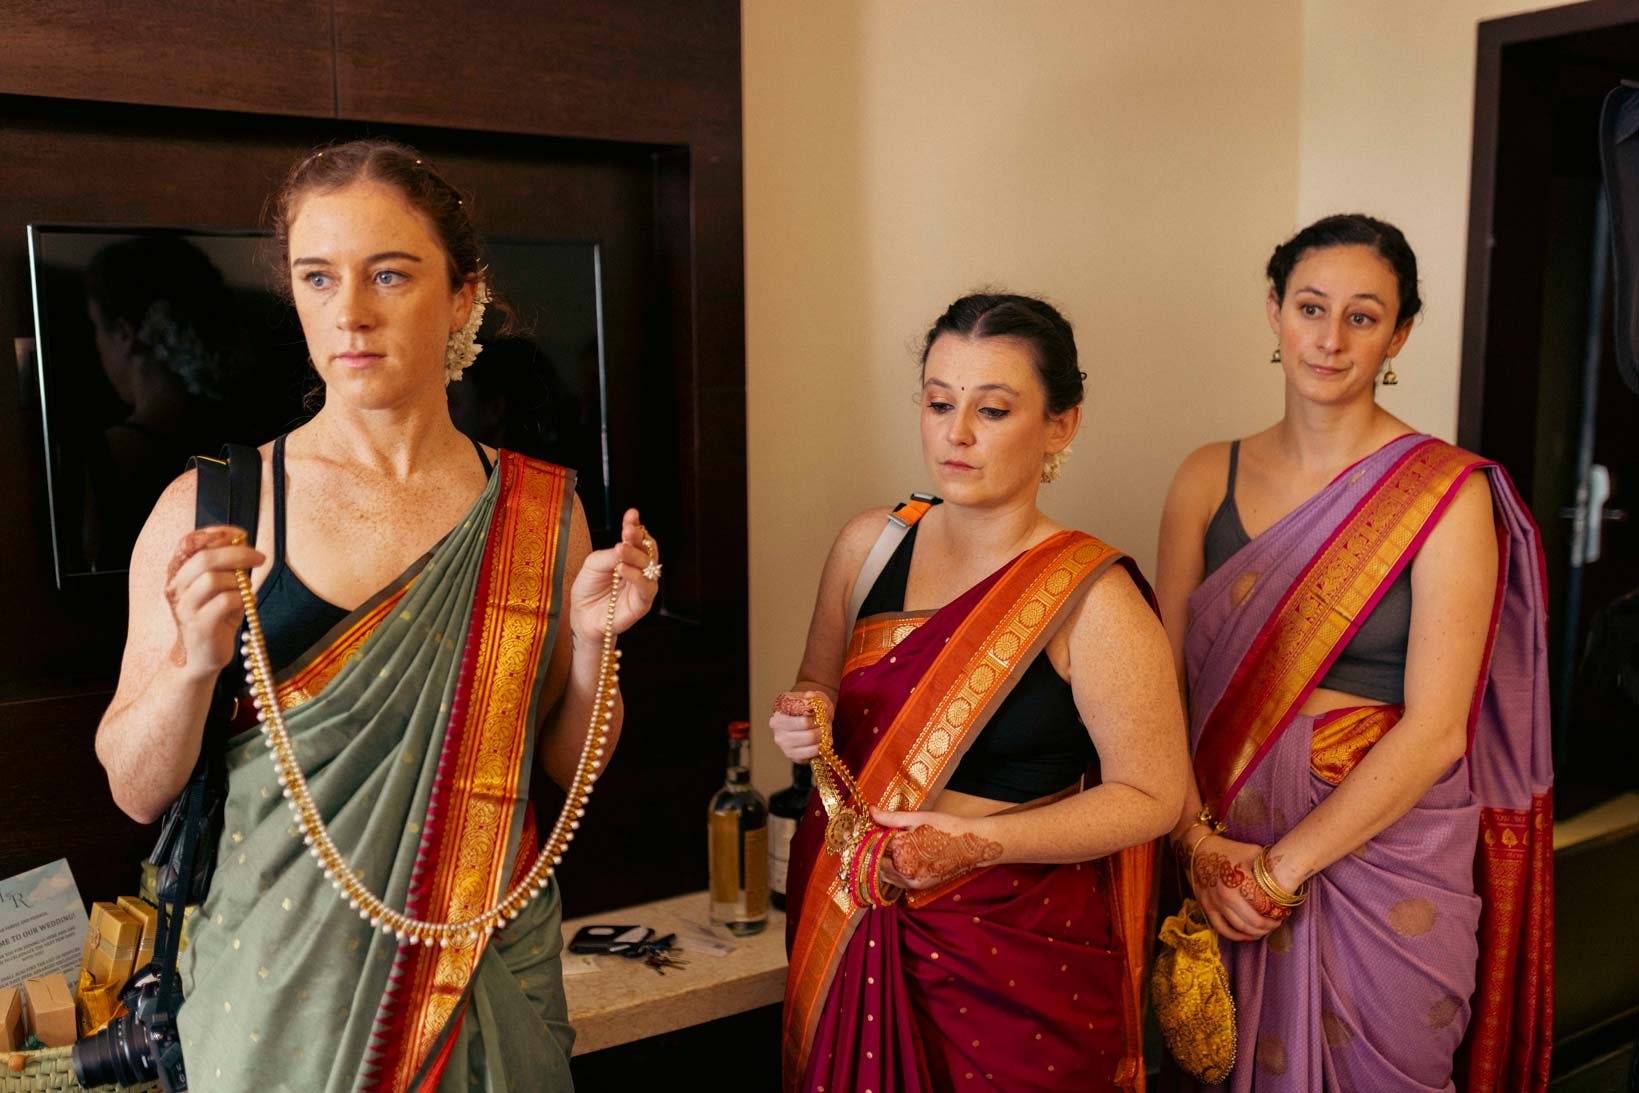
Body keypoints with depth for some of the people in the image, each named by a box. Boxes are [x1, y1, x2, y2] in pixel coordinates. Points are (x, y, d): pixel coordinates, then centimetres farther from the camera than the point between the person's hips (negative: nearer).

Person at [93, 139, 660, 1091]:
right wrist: (194, 663, -23)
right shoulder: (212, 511, -9)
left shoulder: (542, 510, -4)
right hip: (278, 985, -1)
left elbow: (573, 768, 3)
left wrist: (592, 641, -14)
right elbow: (139, 791, -5)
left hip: (487, 971, 2)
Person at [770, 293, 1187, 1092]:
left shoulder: (1093, 600, -15)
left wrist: (979, 841, -22)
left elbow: (1150, 796, -11)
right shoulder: (869, 544, 0)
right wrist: (803, 719, -9)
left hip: (1013, 953, -4)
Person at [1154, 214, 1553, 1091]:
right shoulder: (1209, 477, 0)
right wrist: (1199, 839, -15)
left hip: (1384, 847, -3)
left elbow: (1435, 731, -15)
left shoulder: (1448, 493, -10)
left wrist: (1284, 866, -15)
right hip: (1225, 844, 3)